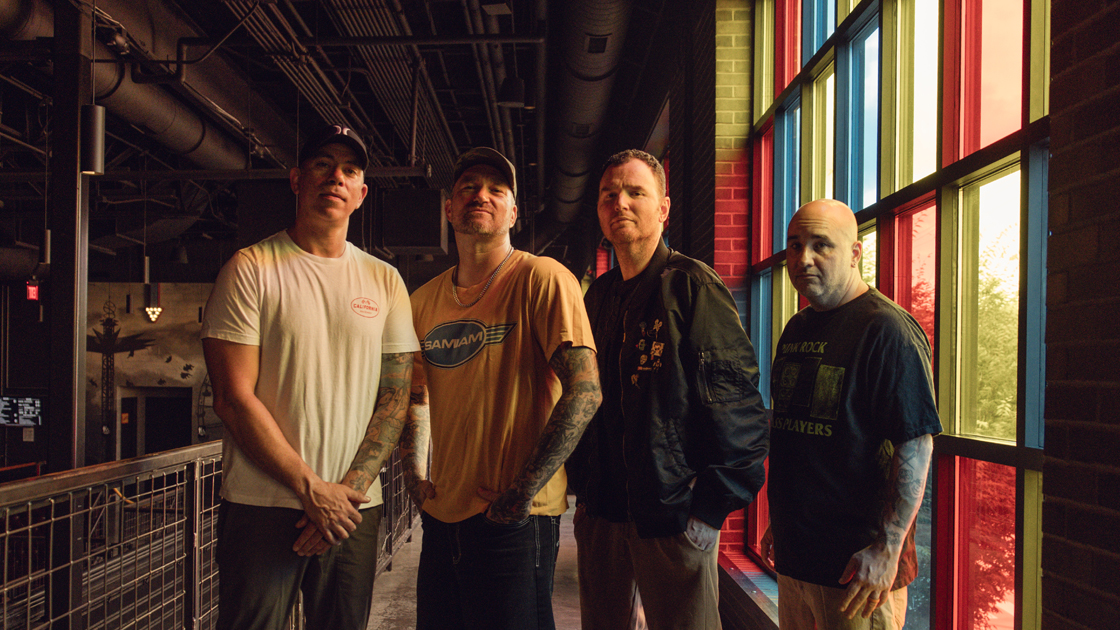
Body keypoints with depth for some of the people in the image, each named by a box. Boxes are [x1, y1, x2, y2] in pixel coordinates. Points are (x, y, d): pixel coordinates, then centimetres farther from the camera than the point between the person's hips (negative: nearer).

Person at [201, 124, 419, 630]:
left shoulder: (384, 280, 7)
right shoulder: (251, 268, -3)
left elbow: (395, 397, 5)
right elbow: (234, 399, -9)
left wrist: (351, 488, -7)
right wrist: (312, 489, -12)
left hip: (355, 507, 3)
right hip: (261, 507, -3)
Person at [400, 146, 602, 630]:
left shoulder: (541, 279, -10)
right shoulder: (424, 300, 8)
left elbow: (584, 392, -17)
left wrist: (523, 491, -19)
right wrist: (415, 475, 6)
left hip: (516, 520, -6)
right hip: (442, 517, 6)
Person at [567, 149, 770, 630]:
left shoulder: (692, 287, -9)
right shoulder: (598, 296, 11)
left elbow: (738, 406, -14)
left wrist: (712, 509, -15)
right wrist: (581, 487, 14)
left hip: (673, 517, -6)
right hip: (601, 514, 6)